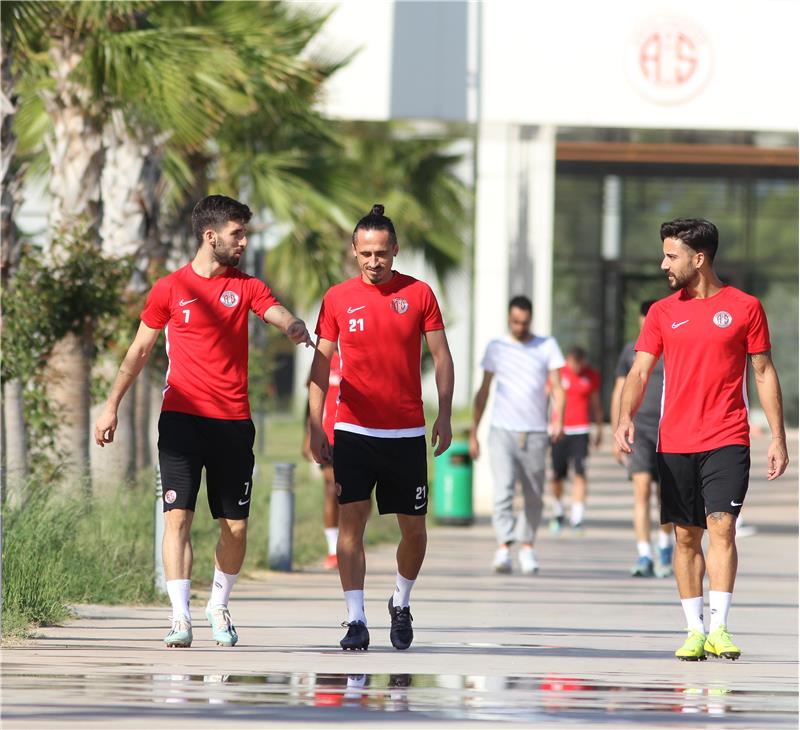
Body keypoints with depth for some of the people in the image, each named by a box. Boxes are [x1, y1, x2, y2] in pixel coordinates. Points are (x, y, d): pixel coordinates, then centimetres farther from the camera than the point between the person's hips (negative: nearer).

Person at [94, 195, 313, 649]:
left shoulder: (247, 287, 10)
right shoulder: (171, 288, 6)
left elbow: (279, 314, -8)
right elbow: (140, 350, 12)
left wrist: (294, 327, -32)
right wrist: (112, 405, 8)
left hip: (234, 421, 2)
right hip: (182, 418, -2)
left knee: (236, 525, 5)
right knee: (178, 514, -12)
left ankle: (219, 608, 25)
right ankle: (181, 617, -14)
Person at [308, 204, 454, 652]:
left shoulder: (419, 294, 2)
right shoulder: (338, 298, 2)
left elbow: (441, 356, 5)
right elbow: (321, 364, 6)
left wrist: (445, 415, -3)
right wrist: (315, 426, 0)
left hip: (407, 431, 1)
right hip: (354, 430, -1)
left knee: (414, 527, 6)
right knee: (352, 520, -10)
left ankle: (401, 605, 29)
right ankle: (356, 620, -9)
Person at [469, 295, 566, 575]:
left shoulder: (547, 346, 9)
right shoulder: (496, 348, 11)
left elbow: (557, 386, 3)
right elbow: (483, 392, 14)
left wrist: (559, 419, -14)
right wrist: (473, 432, 10)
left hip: (535, 433, 1)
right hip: (502, 431, -1)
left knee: (534, 497, 4)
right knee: (503, 491, -15)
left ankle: (527, 547, 18)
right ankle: (504, 547, -21)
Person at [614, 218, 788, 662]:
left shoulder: (744, 308, 2)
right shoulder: (662, 313, 9)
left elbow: (764, 373, 7)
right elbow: (639, 372, 4)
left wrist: (777, 438, 2)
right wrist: (625, 418, -15)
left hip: (727, 440, -3)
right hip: (675, 442, 3)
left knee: (721, 525, -14)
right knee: (686, 535, 4)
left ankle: (719, 629, -16)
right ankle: (694, 630, 10)